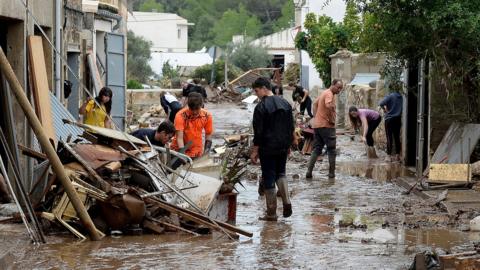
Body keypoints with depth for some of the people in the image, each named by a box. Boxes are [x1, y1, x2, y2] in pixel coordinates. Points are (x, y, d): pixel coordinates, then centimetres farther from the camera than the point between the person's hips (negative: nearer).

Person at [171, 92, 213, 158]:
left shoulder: (207, 116, -11)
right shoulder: (181, 116, -21)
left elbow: (208, 135, 2)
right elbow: (179, 137, -25)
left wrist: (206, 152, -7)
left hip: (196, 153, 2)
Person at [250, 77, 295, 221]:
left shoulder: (261, 107, -15)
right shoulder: (285, 103, 7)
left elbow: (258, 132, -15)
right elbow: (291, 127, 12)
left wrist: (255, 151, -8)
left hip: (267, 148, -6)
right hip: (283, 147, 6)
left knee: (269, 179, 2)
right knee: (280, 173, 22)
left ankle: (271, 213, 6)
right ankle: (287, 202, 4)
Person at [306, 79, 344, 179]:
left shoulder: (324, 93, 17)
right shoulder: (329, 94, -14)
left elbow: (315, 103, 28)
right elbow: (328, 105, -33)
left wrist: (315, 117, 18)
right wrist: (332, 119, -22)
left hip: (317, 125, 9)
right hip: (326, 125, -9)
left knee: (316, 149, 10)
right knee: (332, 150, 3)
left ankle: (309, 171, 0)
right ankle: (331, 173, 5)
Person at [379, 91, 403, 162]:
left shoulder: (390, 96, -12)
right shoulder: (401, 97, 3)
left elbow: (381, 103, -22)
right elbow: (402, 108, 8)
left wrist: (385, 109, -5)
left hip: (389, 119, -5)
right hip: (398, 119, 5)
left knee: (389, 138, -1)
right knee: (397, 137, 10)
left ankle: (389, 156, -2)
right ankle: (397, 155, 12)